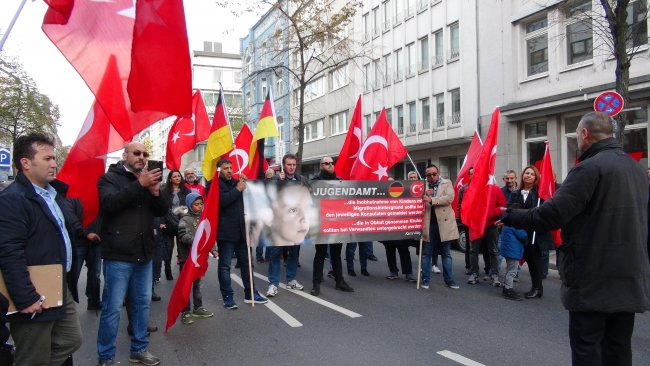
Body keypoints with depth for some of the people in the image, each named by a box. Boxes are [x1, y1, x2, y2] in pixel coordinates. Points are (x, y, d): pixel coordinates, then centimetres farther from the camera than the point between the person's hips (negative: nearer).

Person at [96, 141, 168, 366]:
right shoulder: (109, 178, -1)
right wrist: (139, 184, -25)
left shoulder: (147, 181, 15)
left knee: (142, 303, 13)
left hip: (144, 254, 6)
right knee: (113, 307, 0)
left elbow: (162, 211, 7)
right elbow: (109, 202, -21)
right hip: (118, 255, -6)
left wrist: (155, 191, -12)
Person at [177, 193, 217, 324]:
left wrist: (213, 249, 6)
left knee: (198, 283, 16)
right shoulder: (185, 219, -8)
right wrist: (196, 241, -35)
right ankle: (185, 312, 9)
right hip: (188, 257, -6)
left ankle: (198, 308, 27)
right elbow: (183, 237, -21)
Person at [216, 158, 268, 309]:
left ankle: (250, 294, 21)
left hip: (241, 230, 7)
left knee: (246, 263, 12)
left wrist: (246, 184, 3)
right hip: (225, 232, -6)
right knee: (225, 266, 2)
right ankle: (228, 297, 10)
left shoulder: (236, 182, 15)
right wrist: (238, 189, -13)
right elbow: (222, 200, -21)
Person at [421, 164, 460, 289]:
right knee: (426, 253, 6)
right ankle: (425, 280, 15)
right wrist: (424, 195, -15)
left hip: (444, 223, -1)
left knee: (446, 254, 9)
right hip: (428, 224, 1)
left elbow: (449, 198, -13)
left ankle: (449, 280, 19)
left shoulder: (447, 183, 3)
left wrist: (431, 200, -18)